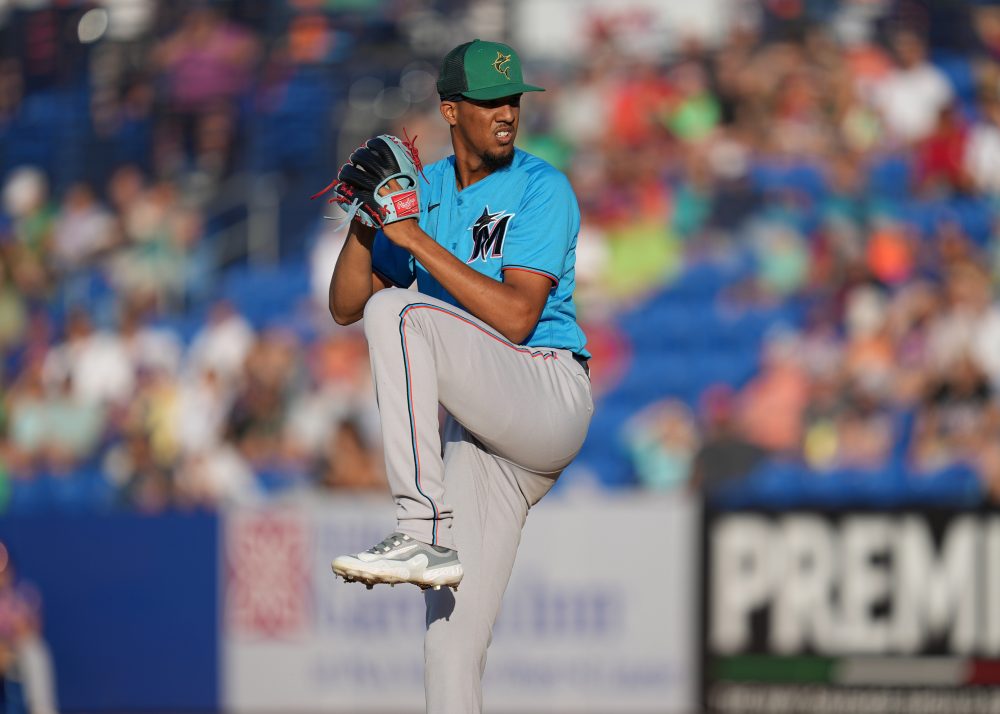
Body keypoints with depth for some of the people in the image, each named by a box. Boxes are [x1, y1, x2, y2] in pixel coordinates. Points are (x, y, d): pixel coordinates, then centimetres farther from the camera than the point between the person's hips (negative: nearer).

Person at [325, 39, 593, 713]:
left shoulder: (541, 189, -5)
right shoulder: (424, 191, 15)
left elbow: (516, 318, -18)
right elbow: (346, 306, 13)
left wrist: (417, 239, -19)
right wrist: (366, 220, -4)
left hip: (550, 396, -6)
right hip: (475, 429, 6)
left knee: (398, 315, -27)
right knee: (451, 650, 0)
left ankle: (423, 533, -31)